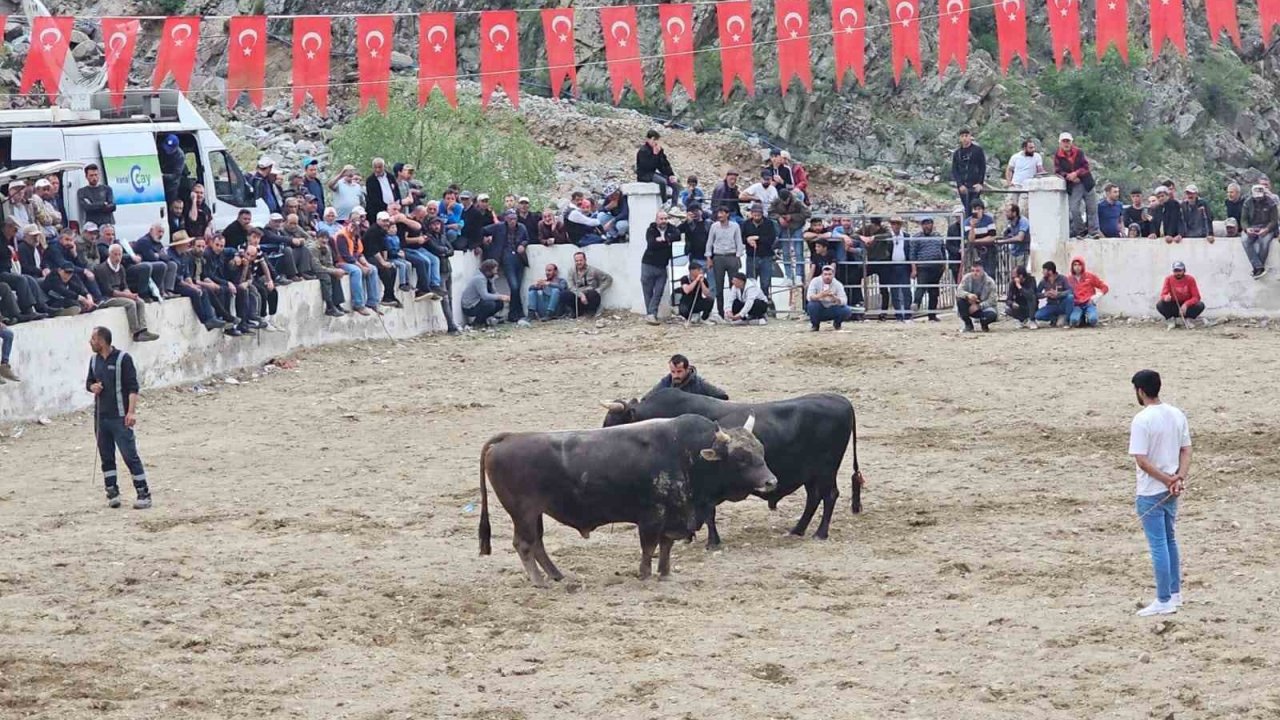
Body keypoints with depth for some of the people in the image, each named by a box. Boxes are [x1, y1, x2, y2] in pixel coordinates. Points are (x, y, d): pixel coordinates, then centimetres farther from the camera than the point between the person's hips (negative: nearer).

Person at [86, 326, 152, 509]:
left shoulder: (122, 358, -8)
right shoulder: (95, 361, 12)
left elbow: (133, 387, -10)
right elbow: (89, 382, 24)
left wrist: (131, 412, -19)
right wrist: (92, 387, -1)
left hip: (120, 417, -7)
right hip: (100, 417, 7)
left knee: (130, 455, -8)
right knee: (106, 457, 9)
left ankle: (144, 494, -6)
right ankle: (112, 493, 16)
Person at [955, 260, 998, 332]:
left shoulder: (989, 282, -14)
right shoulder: (967, 278, -9)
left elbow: (991, 301, -16)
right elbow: (959, 291, -19)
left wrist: (978, 306, -30)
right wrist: (968, 295, -41)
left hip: (983, 307, -2)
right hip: (970, 307, 2)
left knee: (992, 315, -35)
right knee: (960, 300, -29)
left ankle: (984, 324, 5)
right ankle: (968, 325, -9)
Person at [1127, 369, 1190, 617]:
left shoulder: (1141, 420, -18)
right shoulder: (1177, 415, 5)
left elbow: (1141, 460, -21)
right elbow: (1186, 450, 4)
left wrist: (1167, 480, -14)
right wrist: (1179, 478, -6)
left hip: (1151, 492, -7)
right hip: (1172, 492, 7)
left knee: (1158, 546, -2)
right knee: (1170, 541, 20)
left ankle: (1164, 602, 3)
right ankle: (1175, 594, 28)